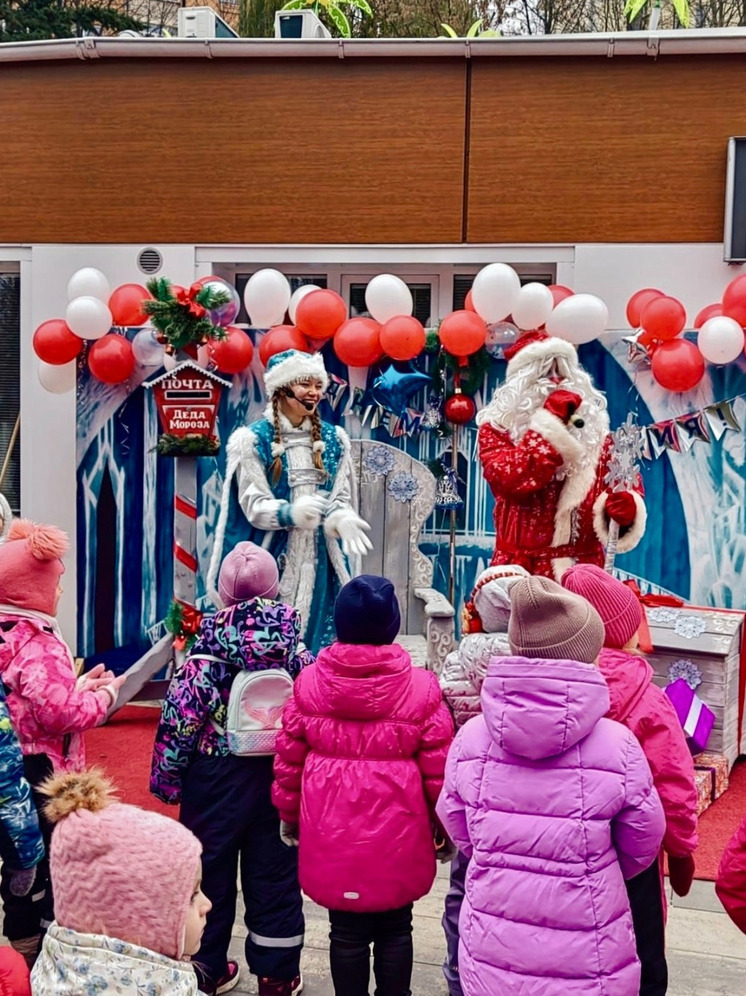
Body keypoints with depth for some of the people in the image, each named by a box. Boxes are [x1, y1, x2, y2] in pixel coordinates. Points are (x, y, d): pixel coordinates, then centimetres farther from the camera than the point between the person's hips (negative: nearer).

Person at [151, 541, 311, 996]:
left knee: (211, 868, 14)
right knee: (274, 872, 12)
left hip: (216, 774, -2)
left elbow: (181, 711, -13)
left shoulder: (209, 640, -12)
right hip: (278, 772, 2)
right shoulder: (292, 640, -5)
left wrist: (167, 776, -3)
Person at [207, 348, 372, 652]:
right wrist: (292, 513, -30)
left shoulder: (333, 438, 8)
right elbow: (254, 505, -10)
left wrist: (342, 520, -20)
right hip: (272, 559, -4)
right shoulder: (253, 439, -4)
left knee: (320, 637, 6)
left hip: (319, 560, 4)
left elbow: (341, 497, 5)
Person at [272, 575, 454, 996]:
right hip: (398, 832, -1)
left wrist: (289, 814, 16)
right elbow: (439, 770, -7)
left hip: (332, 832, 1)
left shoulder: (309, 682, -4)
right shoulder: (421, 687, -10)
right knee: (395, 929, 16)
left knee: (347, 931, 14)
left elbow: (289, 759, 2)